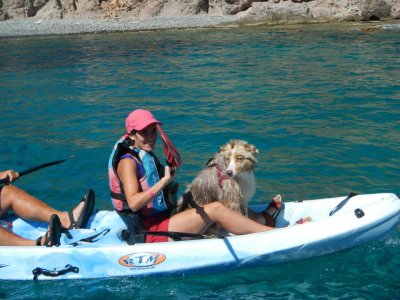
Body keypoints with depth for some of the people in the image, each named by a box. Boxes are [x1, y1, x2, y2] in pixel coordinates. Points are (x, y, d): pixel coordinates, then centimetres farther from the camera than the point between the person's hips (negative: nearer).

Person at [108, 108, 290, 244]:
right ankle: (276, 234, -14)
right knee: (215, 209, -17)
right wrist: (164, 180, -32)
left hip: (162, 220, 10)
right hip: (151, 232, -10)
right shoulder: (128, 162, -13)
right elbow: (133, 203, -27)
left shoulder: (147, 156, 17)